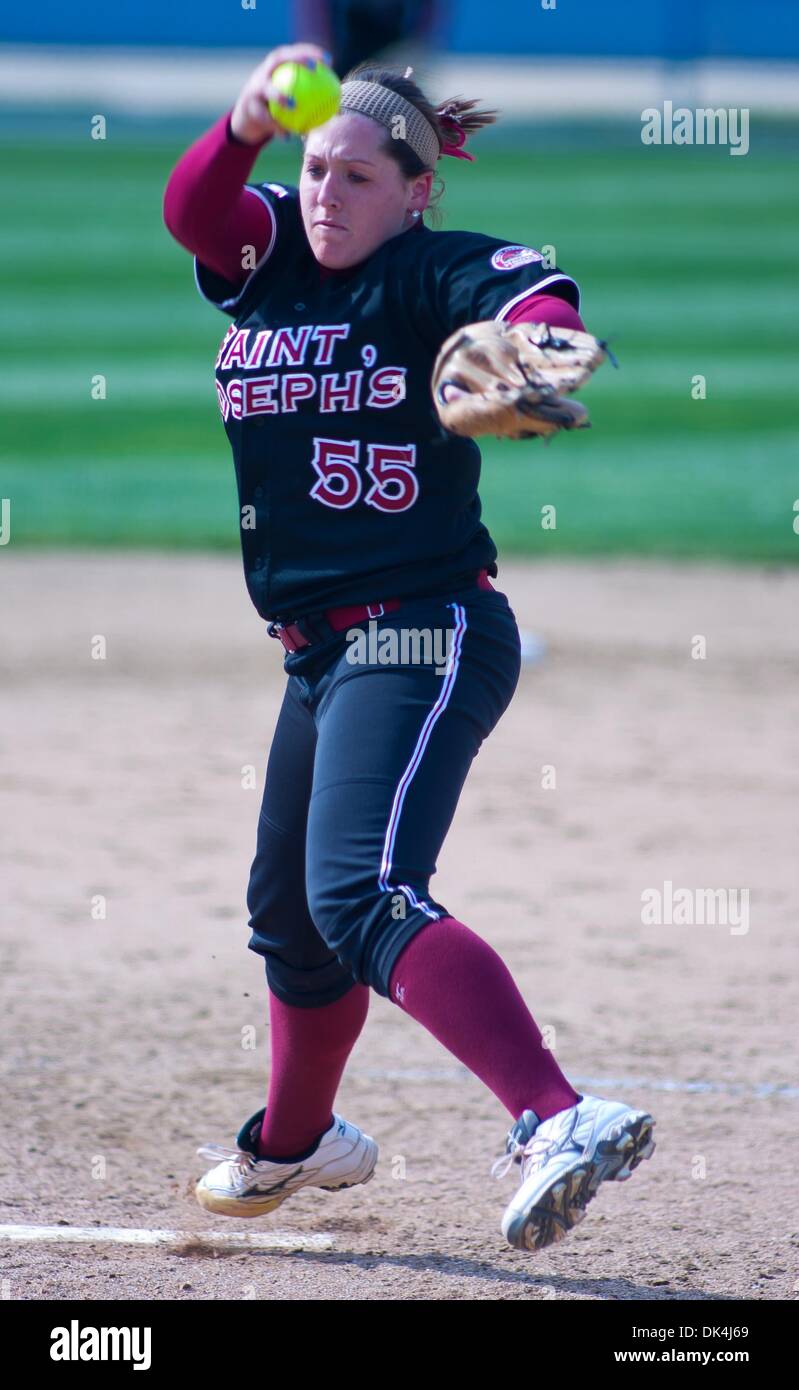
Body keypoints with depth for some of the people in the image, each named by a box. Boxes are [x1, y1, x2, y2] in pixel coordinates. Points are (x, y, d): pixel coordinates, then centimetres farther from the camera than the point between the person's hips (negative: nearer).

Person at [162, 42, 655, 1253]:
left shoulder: (434, 276, -9)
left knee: (362, 894, -28)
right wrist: (250, 122, -34)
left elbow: (532, 290, -30)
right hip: (320, 654, 8)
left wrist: (533, 343, -56)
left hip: (426, 640, -8)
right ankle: (292, 1145, 49)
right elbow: (191, 204, -11)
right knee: (289, 912, 25)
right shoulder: (267, 259, 8)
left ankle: (557, 1121, -42)